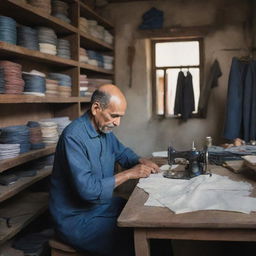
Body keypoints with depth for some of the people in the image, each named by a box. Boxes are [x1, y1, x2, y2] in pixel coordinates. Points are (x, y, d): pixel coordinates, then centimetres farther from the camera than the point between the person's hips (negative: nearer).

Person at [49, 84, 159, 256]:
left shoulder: (104, 129, 3)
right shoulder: (74, 137, -25)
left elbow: (122, 152, 21)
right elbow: (87, 190, -30)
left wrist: (141, 161, 0)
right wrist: (128, 174, -21)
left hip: (102, 203, 8)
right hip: (77, 218, -8)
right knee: (133, 241, -20)